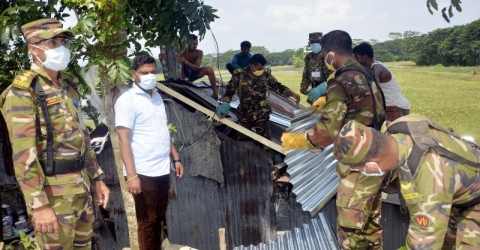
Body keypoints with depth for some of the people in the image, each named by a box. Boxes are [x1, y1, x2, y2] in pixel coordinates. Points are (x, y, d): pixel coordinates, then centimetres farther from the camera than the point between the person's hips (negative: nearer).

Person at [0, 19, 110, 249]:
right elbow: (23, 153, -20)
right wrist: (39, 204, -24)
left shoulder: (68, 86, 11)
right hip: (53, 192, -8)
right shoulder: (22, 92, -14)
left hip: (81, 186, 8)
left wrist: (97, 178, 15)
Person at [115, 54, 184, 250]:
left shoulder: (157, 97, 13)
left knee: (159, 218, 17)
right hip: (143, 173, -7)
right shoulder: (127, 100, -10)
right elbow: (124, 140, -15)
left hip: (162, 170, 7)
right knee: (147, 221, 5)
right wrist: (131, 175, -21)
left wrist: (175, 158, 16)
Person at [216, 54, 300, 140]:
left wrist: (292, 93, -24)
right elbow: (229, 92, -6)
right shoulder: (239, 76, -13)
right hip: (244, 116, 0)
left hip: (262, 116, 0)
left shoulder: (266, 75, -10)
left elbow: (278, 87, -7)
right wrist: (225, 104, -24)